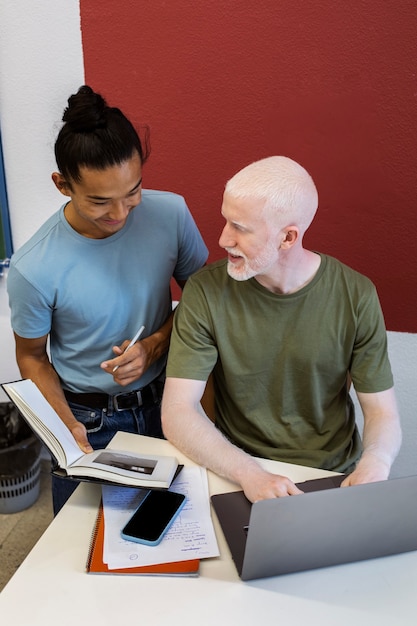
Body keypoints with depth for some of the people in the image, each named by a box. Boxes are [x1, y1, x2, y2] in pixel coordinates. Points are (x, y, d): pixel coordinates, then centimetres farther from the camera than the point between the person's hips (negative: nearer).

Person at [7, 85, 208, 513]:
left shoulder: (171, 213, -17)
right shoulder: (33, 269, -24)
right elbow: (31, 356, -7)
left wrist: (155, 345, -19)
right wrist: (67, 424, -20)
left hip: (164, 400, 3)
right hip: (88, 419, -2)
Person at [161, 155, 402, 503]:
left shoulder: (356, 296, -8)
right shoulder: (206, 291, -11)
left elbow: (383, 413, -2)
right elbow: (177, 412, -14)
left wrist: (374, 465, -23)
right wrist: (249, 473, -28)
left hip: (334, 476, 2)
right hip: (237, 473, -1)